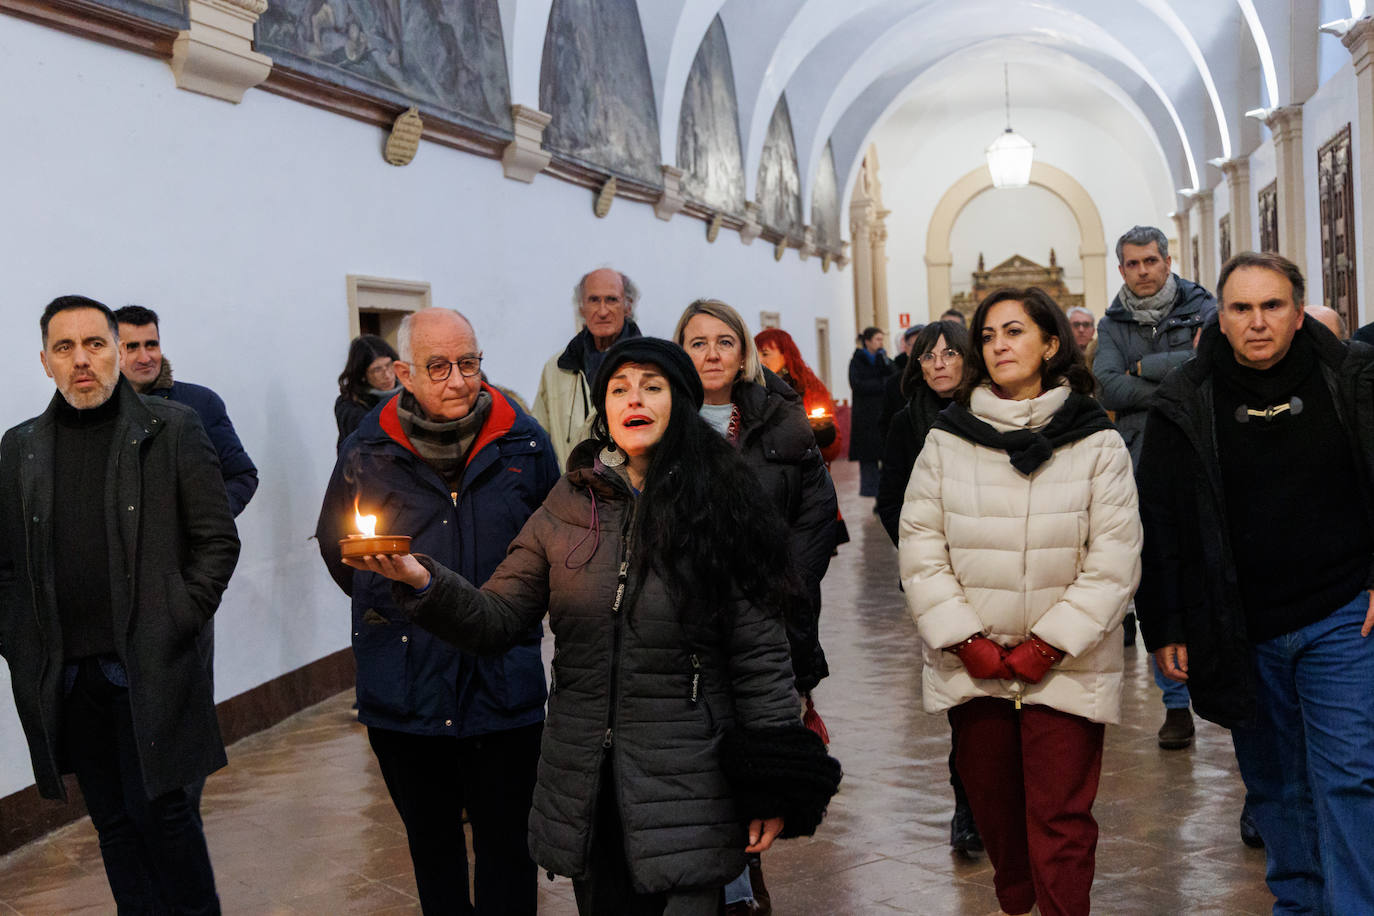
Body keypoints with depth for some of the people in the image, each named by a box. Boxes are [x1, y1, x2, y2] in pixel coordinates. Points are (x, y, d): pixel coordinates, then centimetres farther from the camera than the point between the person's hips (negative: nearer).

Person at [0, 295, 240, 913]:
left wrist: (175, 625, -7)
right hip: (63, 677, 4)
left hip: (148, 668, -3)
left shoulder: (172, 429, -1)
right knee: (113, 820, 12)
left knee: (159, 808, -1)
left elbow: (218, 540, -2)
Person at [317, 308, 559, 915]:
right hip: (405, 693, 1)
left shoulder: (523, 443, -2)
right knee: (431, 842, 17)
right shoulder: (367, 451, -2)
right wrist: (384, 604, 12)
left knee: (507, 846, 5)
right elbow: (335, 546, 16)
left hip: (503, 688, -1)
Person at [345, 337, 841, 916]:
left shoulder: (720, 507, -5)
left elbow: (759, 655, -5)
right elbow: (495, 619, 1)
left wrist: (771, 789, -7)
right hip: (585, 789, 3)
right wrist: (421, 581, -17)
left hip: (685, 791, -3)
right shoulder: (569, 508, 4)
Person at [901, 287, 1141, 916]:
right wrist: (965, 640, -9)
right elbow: (920, 545, -1)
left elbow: (1114, 560, -6)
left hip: (1064, 668, -2)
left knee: (1060, 818, -3)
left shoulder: (1096, 441, -3)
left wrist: (1049, 645, -12)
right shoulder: (948, 439, 2)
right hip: (972, 667, 3)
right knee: (990, 801, 17)